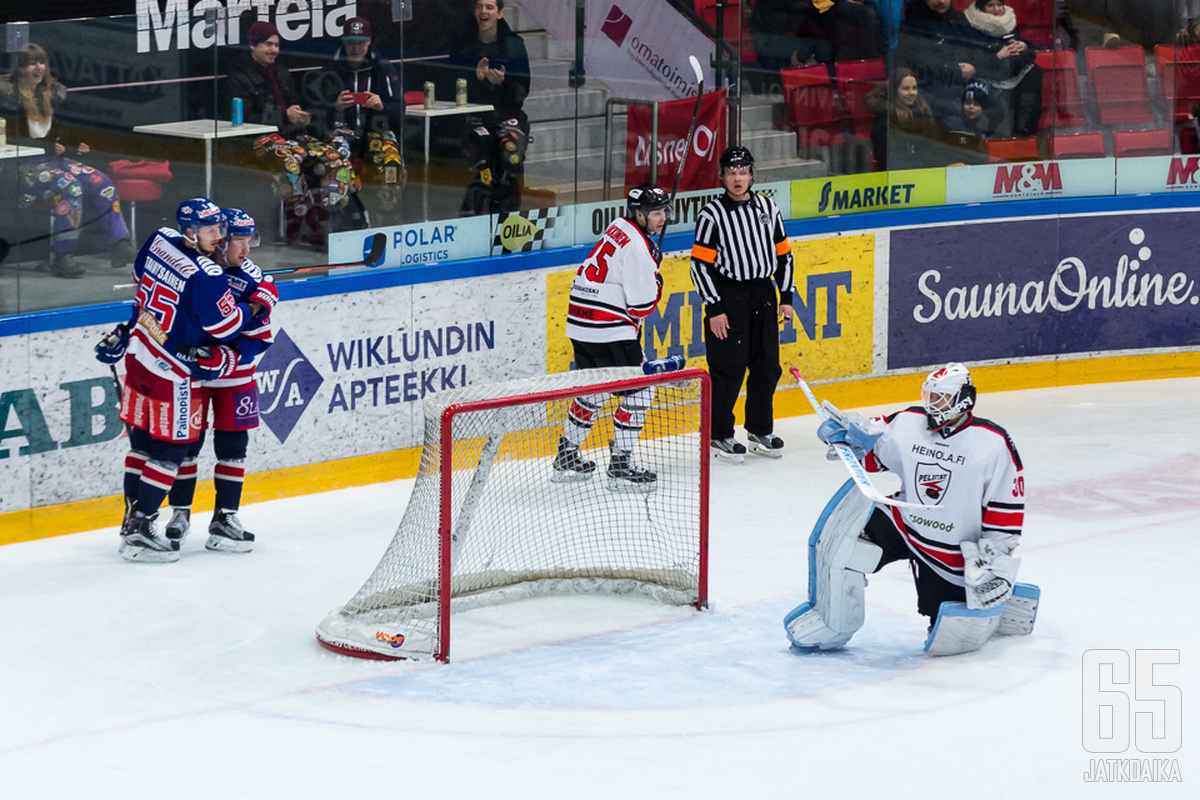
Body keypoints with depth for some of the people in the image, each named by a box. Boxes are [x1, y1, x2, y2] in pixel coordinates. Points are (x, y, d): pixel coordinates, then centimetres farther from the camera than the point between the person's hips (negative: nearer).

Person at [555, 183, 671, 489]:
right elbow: (643, 304, -16)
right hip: (609, 332, -10)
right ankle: (620, 466, -2)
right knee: (639, 391, -3)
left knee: (592, 390, 23)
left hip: (580, 325, 10)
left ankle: (566, 458, 30)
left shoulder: (619, 228, 12)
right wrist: (655, 282, 3)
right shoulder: (637, 246, -17)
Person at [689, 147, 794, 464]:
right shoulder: (712, 214, -8)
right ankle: (720, 436, 5)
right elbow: (701, 263, -9)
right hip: (728, 297, -5)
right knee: (730, 367, -6)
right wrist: (714, 309, -14)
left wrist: (786, 298, 8)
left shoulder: (767, 208, 7)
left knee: (767, 366, 9)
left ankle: (761, 430, 24)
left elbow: (783, 254, 14)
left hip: (763, 295, 5)